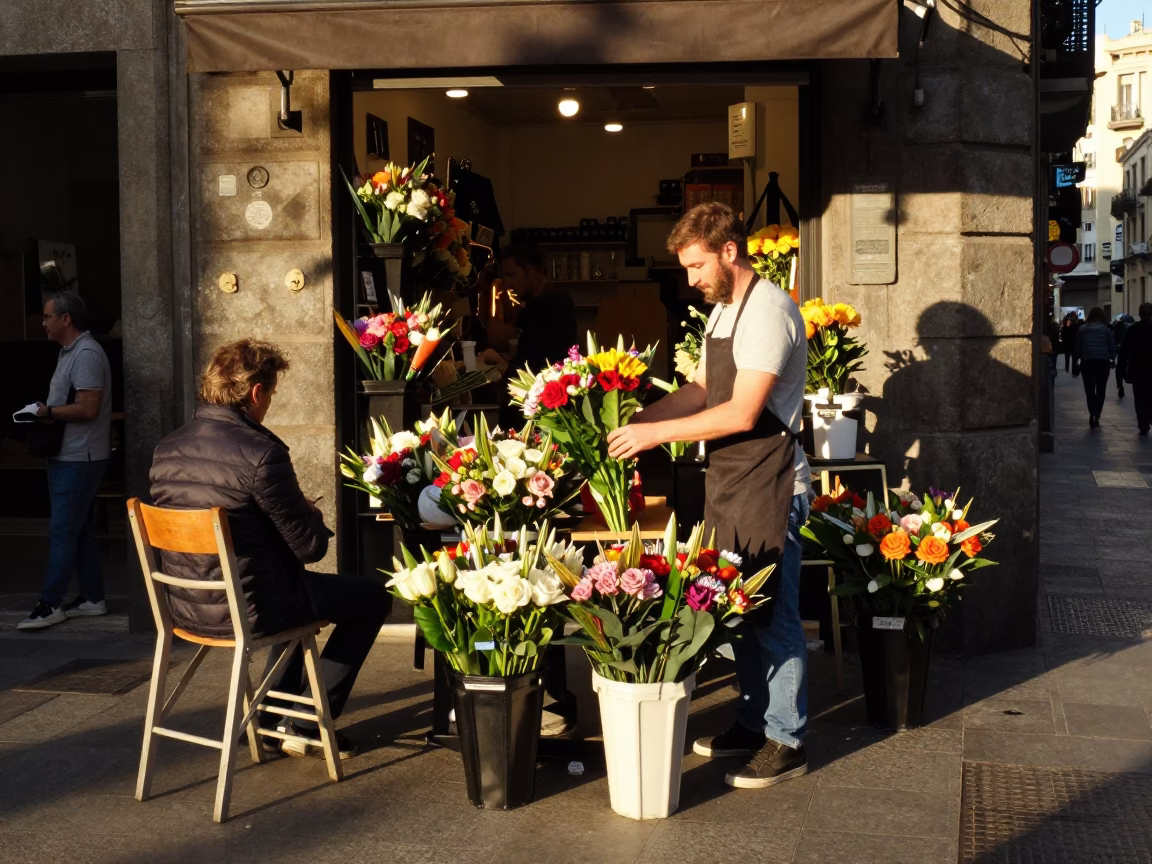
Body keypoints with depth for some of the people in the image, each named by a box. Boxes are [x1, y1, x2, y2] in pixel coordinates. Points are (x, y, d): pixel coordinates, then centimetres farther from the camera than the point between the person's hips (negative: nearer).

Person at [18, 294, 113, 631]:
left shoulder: (86, 354, -16)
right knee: (80, 529, 13)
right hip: (67, 455, 10)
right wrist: (45, 413, 4)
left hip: (79, 459, -10)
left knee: (62, 530, -7)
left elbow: (88, 409, -23)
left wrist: (48, 412, -15)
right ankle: (92, 597, 19)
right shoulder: (70, 352, 16)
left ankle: (50, 604, -3)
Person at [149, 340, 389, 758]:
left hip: (186, 606, 8)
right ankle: (306, 726, 14)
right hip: (247, 610, -8)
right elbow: (310, 547, -17)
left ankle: (274, 718, 34)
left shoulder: (167, 450, 1)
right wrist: (312, 515, 6)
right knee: (373, 596, 11)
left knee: (298, 586, 35)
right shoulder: (260, 453, -22)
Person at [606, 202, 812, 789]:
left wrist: (657, 433, -20)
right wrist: (636, 417, 6)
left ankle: (787, 743, 8)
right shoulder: (723, 311, 14)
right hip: (728, 482, 10)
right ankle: (754, 724, 28)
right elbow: (700, 391, 20)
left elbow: (742, 413, -24)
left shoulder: (768, 312, -17)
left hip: (768, 484, -10)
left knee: (772, 615, -2)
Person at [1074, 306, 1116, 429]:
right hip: (1103, 362, 0)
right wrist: (1112, 359, 15)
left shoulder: (1082, 329, 5)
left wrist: (1075, 361, 14)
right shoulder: (1106, 329, 2)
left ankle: (1092, 414, -12)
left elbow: (1077, 348, 6)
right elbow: (1112, 347, 3)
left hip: (1087, 362, 0)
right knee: (1100, 390, 9)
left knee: (1089, 390, 6)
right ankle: (1096, 416, 3)